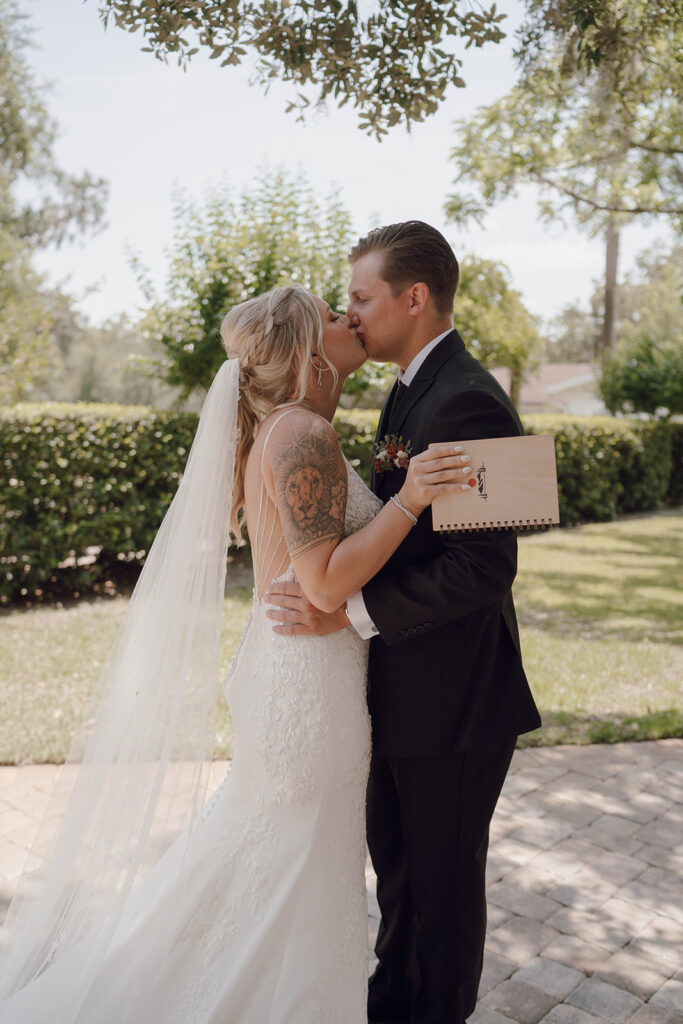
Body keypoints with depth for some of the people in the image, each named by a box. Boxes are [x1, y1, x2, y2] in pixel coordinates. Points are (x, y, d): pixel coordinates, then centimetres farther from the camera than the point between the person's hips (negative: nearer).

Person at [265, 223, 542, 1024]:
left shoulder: (466, 402, -22)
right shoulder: (409, 392, 9)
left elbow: (483, 566, -27)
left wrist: (351, 610, -27)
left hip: (452, 700, -9)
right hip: (402, 689, 9)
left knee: (443, 881, 14)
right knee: (397, 862, 26)